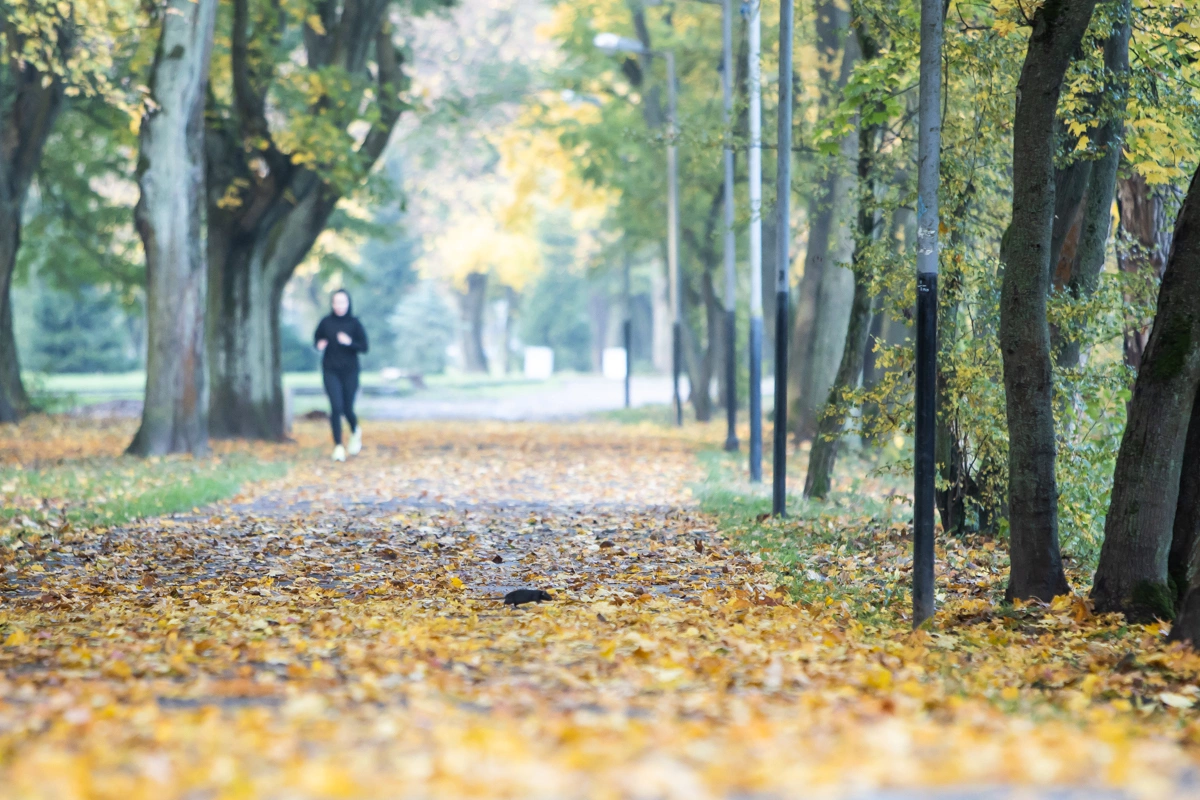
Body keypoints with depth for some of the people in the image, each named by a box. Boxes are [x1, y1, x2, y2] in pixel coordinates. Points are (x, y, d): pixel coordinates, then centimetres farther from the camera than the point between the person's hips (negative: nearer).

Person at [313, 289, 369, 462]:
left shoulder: (354, 323, -4)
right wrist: (320, 343, -10)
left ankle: (355, 432, 38)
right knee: (336, 407, -10)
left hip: (350, 371, 0)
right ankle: (338, 446, -2)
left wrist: (350, 343, -23)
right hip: (331, 371, 0)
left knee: (347, 408, 4)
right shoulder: (326, 322, -1)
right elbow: (317, 337, 13)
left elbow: (364, 347, -4)